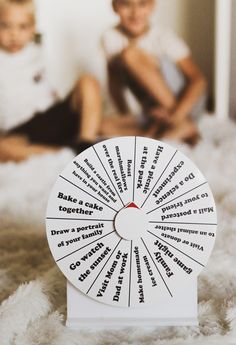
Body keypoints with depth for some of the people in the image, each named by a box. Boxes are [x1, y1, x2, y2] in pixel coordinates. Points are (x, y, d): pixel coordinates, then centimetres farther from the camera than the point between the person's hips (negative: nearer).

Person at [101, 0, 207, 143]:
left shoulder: (163, 35, -13)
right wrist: (126, 117, -10)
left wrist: (175, 115, -33)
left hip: (186, 103, -4)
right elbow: (115, 83, 1)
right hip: (156, 112, 4)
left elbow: (199, 79, -19)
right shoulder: (111, 37, -3)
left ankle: (183, 125, -21)